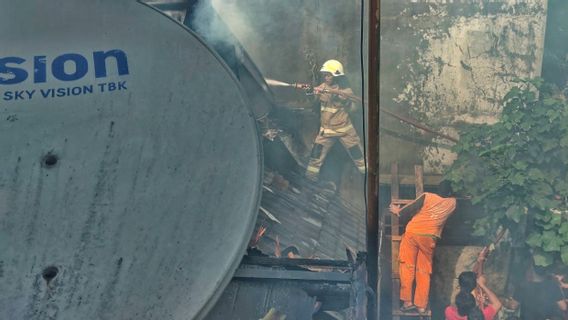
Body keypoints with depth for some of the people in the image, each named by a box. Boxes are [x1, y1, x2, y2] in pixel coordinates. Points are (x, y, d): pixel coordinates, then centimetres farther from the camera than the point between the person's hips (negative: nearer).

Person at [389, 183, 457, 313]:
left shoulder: (427, 196, 5)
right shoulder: (452, 203, 12)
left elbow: (412, 207, 3)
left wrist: (398, 211, 18)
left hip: (412, 233, -1)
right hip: (429, 237, 2)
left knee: (407, 266, 4)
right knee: (424, 271, 10)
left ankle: (407, 301, -1)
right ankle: (421, 305, 9)